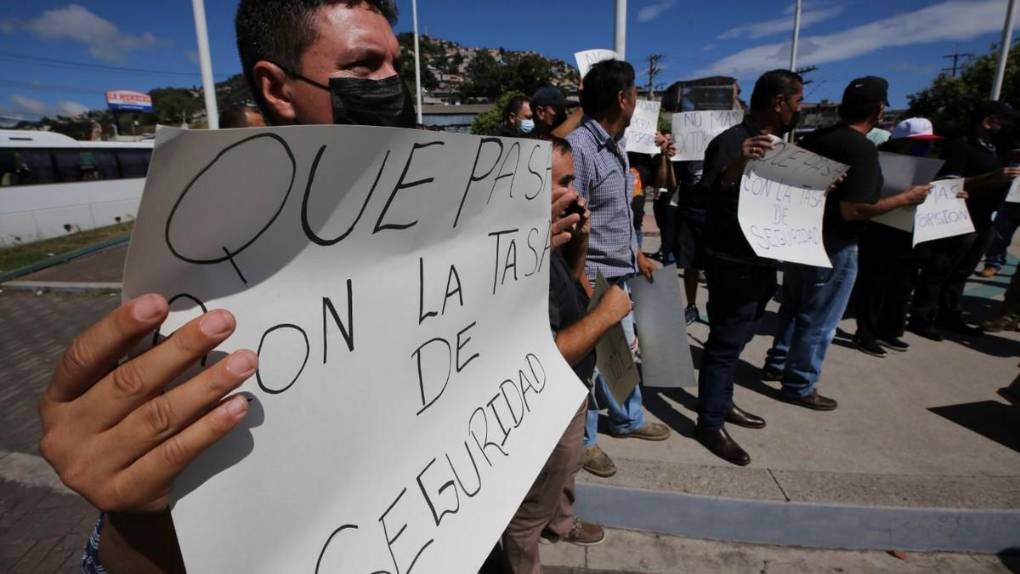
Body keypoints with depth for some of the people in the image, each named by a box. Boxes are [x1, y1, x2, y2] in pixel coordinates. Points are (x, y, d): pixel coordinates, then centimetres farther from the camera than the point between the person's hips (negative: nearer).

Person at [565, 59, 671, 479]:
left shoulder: (615, 145, 10)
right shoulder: (578, 148, -20)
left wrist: (637, 256, 21)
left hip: (619, 273, 9)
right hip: (592, 278, -9)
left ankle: (628, 419, 43)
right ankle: (582, 440, 25)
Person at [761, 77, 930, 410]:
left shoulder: (813, 139, 4)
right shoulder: (862, 150, -20)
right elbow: (852, 210, -26)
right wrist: (906, 199, -14)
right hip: (832, 246, -8)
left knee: (793, 307, 21)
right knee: (818, 321, 4)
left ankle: (776, 364, 34)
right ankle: (799, 386, 15)